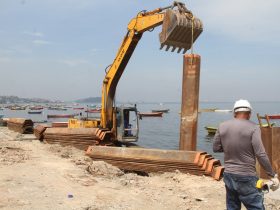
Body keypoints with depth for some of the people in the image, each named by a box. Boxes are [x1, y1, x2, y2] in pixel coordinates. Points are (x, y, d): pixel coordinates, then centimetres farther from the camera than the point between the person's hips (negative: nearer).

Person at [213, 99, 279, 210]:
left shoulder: (222, 126, 2)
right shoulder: (253, 127, -12)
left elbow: (216, 148, 9)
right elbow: (261, 155, -15)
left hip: (228, 176, 5)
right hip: (246, 178, -5)